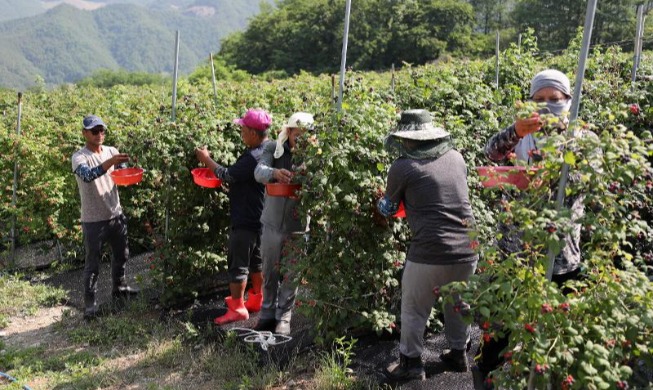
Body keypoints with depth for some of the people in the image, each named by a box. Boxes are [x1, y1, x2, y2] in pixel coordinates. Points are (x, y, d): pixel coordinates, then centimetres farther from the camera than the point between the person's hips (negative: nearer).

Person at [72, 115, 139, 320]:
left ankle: (119, 287, 41)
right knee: (93, 263, 1)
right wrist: (110, 163, -46)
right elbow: (87, 175, -32)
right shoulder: (79, 156, -12)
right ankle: (90, 302, 12)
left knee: (121, 254, 21)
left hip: (116, 214, 6)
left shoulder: (111, 151, 4)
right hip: (93, 220, -6)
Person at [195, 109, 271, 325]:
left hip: (246, 219, -10)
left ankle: (237, 308, 5)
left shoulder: (254, 157, -26)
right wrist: (225, 177, 8)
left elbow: (228, 175, -21)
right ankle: (257, 300, 31)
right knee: (255, 259, 19)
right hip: (258, 216, 10)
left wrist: (206, 159, -8)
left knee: (238, 262, -2)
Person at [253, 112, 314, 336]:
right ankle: (268, 314, 30)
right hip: (272, 222, 2)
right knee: (269, 272, 14)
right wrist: (275, 173, -38)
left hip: (297, 226, -2)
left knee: (290, 275, 7)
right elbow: (259, 172, -16)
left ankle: (284, 318, 21)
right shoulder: (274, 149, -2)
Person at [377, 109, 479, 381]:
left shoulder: (403, 167, -7)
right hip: (467, 249, 6)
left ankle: (411, 362, 24)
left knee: (413, 310, 14)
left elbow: (388, 208, 8)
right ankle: (458, 354, 39)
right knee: (457, 305, 25)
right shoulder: (456, 157, 8)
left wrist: (381, 204, 32)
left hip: (430, 253, -5)